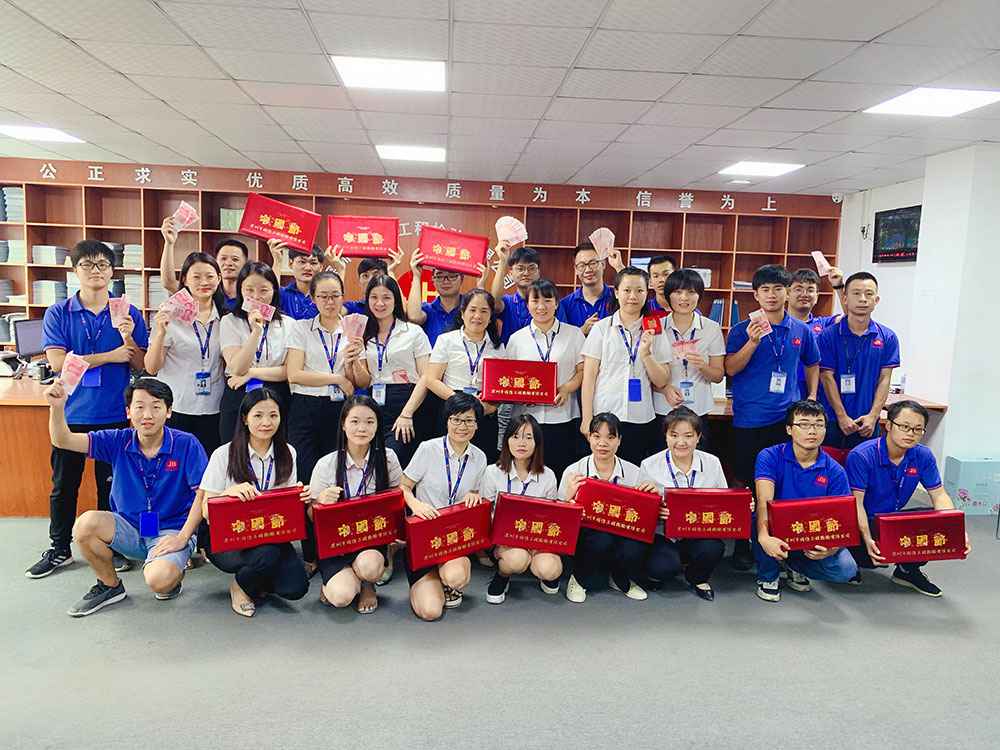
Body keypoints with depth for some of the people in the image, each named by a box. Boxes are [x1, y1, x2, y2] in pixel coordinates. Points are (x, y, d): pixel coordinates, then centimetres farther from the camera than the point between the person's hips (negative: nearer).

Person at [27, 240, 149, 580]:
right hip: (72, 412, 0)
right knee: (64, 484, 11)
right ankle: (59, 549, 28)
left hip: (115, 414, 0)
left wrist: (128, 338, -18)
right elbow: (57, 361, -11)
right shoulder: (58, 314, 0)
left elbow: (142, 365, 0)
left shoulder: (128, 314, 1)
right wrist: (110, 356, -14)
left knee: (111, 485, 11)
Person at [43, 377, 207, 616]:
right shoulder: (119, 442, -3)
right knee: (86, 523, -23)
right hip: (129, 528, 5)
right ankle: (110, 586, 4)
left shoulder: (186, 444, -13)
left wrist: (182, 537, -18)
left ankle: (175, 573, 9)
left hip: (170, 531, -5)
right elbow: (63, 440, -8)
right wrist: (57, 407, -27)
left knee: (159, 580, -32)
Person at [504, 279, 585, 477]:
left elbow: (583, 371, 5)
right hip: (525, 417, 1)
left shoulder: (574, 334, 7)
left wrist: (567, 389, -12)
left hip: (562, 417, -1)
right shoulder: (516, 338, 10)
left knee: (560, 475, 0)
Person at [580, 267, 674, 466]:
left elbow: (661, 382, 4)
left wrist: (646, 354, -12)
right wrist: (587, 419, -4)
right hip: (604, 417, -1)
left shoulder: (654, 331, 6)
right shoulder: (601, 328, 1)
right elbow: (589, 377, 0)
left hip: (641, 420, 2)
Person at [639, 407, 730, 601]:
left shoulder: (712, 463, 1)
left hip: (699, 534, 3)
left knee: (714, 548, -29)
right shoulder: (649, 466, -8)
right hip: (663, 536, -2)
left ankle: (696, 578, 10)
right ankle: (658, 573, 13)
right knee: (662, 566, -30)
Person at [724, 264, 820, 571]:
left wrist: (812, 397, 9)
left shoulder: (802, 330, 7)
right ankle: (742, 545, 18)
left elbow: (812, 365, 21)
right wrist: (752, 342, -21)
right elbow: (730, 369, -9)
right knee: (747, 484, 5)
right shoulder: (742, 330, -2)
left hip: (787, 417, 3)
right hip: (749, 419, -3)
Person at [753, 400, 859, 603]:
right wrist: (764, 537, -46)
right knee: (759, 518, -34)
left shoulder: (835, 471, -5)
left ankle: (795, 566, 10)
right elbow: (764, 501, -27)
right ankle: (768, 576, -5)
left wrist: (832, 546, -33)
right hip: (777, 535, -2)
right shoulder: (770, 457, -12)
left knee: (846, 569, -22)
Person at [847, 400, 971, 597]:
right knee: (871, 557, -34)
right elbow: (856, 502, -23)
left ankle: (908, 570, 8)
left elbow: (939, 495, -1)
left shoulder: (923, 456, -4)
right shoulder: (861, 456, -22)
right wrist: (867, 539, -36)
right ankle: (853, 560, 7)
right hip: (862, 522, -5)